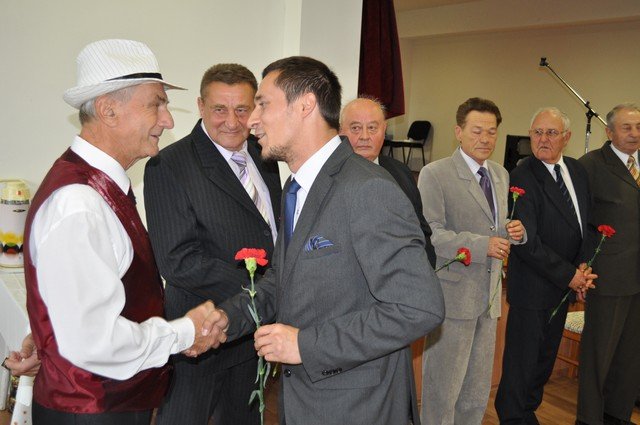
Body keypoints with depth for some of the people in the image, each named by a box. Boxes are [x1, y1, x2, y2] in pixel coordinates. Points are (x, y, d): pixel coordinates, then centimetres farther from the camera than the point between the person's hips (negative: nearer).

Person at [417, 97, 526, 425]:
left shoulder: (501, 175, 13)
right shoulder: (434, 174, -9)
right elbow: (430, 233, -17)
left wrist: (514, 232, -3)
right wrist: (482, 245, -24)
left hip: (490, 295, 7)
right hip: (453, 294, -7)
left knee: (478, 391, 16)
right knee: (442, 385, 4)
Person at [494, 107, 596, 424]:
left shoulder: (577, 170, 5)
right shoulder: (522, 178, -19)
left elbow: (585, 223, 11)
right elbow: (527, 243, -22)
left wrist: (582, 265, -5)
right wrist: (569, 275, -16)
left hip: (564, 284, 7)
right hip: (533, 287, -7)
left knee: (546, 356, 20)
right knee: (523, 359, 6)